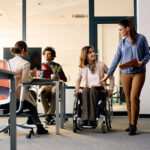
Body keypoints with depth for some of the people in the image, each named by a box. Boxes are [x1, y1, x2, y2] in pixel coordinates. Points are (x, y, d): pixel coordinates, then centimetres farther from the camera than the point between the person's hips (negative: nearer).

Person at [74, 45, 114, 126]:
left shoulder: (101, 65, 7)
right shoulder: (82, 68, 11)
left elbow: (111, 77, 13)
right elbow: (78, 80, 26)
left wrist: (110, 89, 2)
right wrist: (77, 90, 10)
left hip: (99, 90, -1)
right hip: (86, 91, 2)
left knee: (92, 90, -37)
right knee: (86, 89, -36)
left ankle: (92, 120, -43)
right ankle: (85, 119, -44)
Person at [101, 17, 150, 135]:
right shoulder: (122, 43, 9)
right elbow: (116, 59, 11)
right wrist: (108, 74, 9)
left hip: (139, 73, -4)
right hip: (125, 73, 4)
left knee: (134, 97, -13)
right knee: (128, 99, 4)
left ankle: (133, 126, -6)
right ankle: (131, 124, 15)